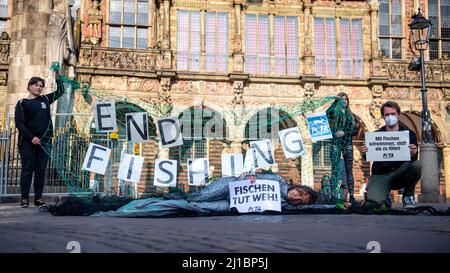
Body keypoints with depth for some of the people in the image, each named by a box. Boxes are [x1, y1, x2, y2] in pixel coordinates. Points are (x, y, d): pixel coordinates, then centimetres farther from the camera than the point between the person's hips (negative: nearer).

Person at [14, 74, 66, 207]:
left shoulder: (45, 100, 13)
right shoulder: (22, 103, 2)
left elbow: (60, 91, 22)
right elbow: (19, 123, -6)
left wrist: (58, 77, 8)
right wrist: (31, 137, -16)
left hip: (44, 141, 3)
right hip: (27, 142, -3)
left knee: (41, 170, 4)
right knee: (27, 169, -2)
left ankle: (38, 198, 8)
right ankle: (24, 198, 2)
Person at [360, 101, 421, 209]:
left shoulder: (409, 134, 3)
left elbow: (413, 159, -6)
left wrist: (413, 154, -29)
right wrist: (365, 153, -20)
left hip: (400, 172, 1)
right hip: (381, 175, -1)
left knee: (416, 165, -30)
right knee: (374, 200, -28)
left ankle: (408, 196, -3)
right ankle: (385, 198, 13)